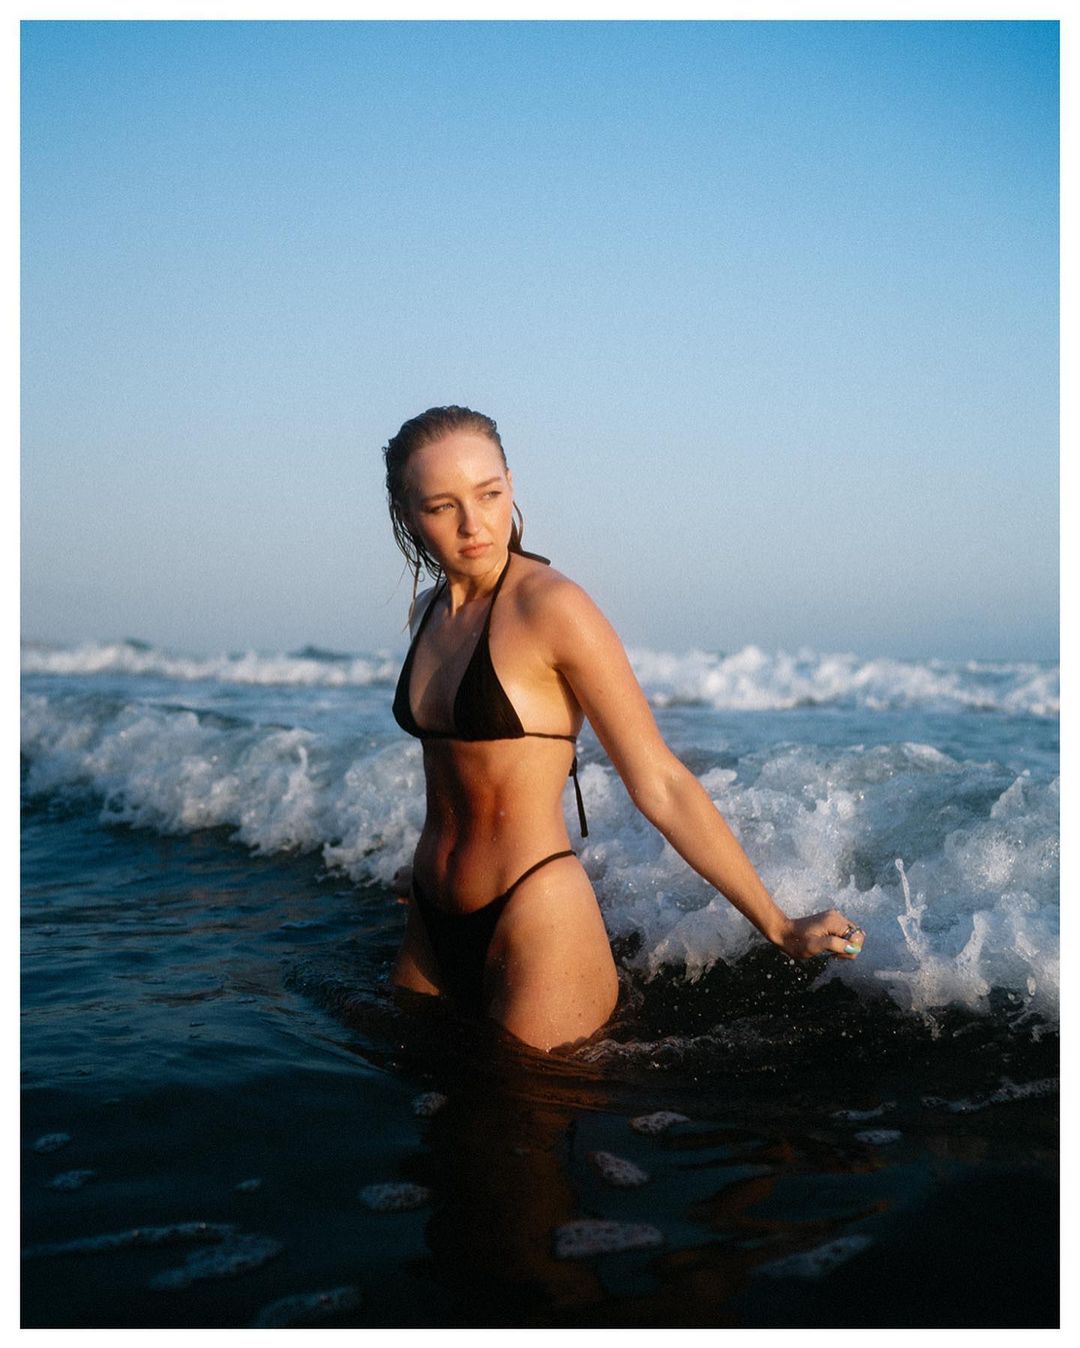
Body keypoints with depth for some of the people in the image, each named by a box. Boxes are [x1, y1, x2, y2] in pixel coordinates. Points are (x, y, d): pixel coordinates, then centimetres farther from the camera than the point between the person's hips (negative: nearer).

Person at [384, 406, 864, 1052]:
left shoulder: (550, 606, -16)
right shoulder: (429, 612, 6)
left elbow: (660, 785, -15)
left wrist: (779, 925, -15)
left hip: (538, 926, -7)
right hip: (433, 928, 8)